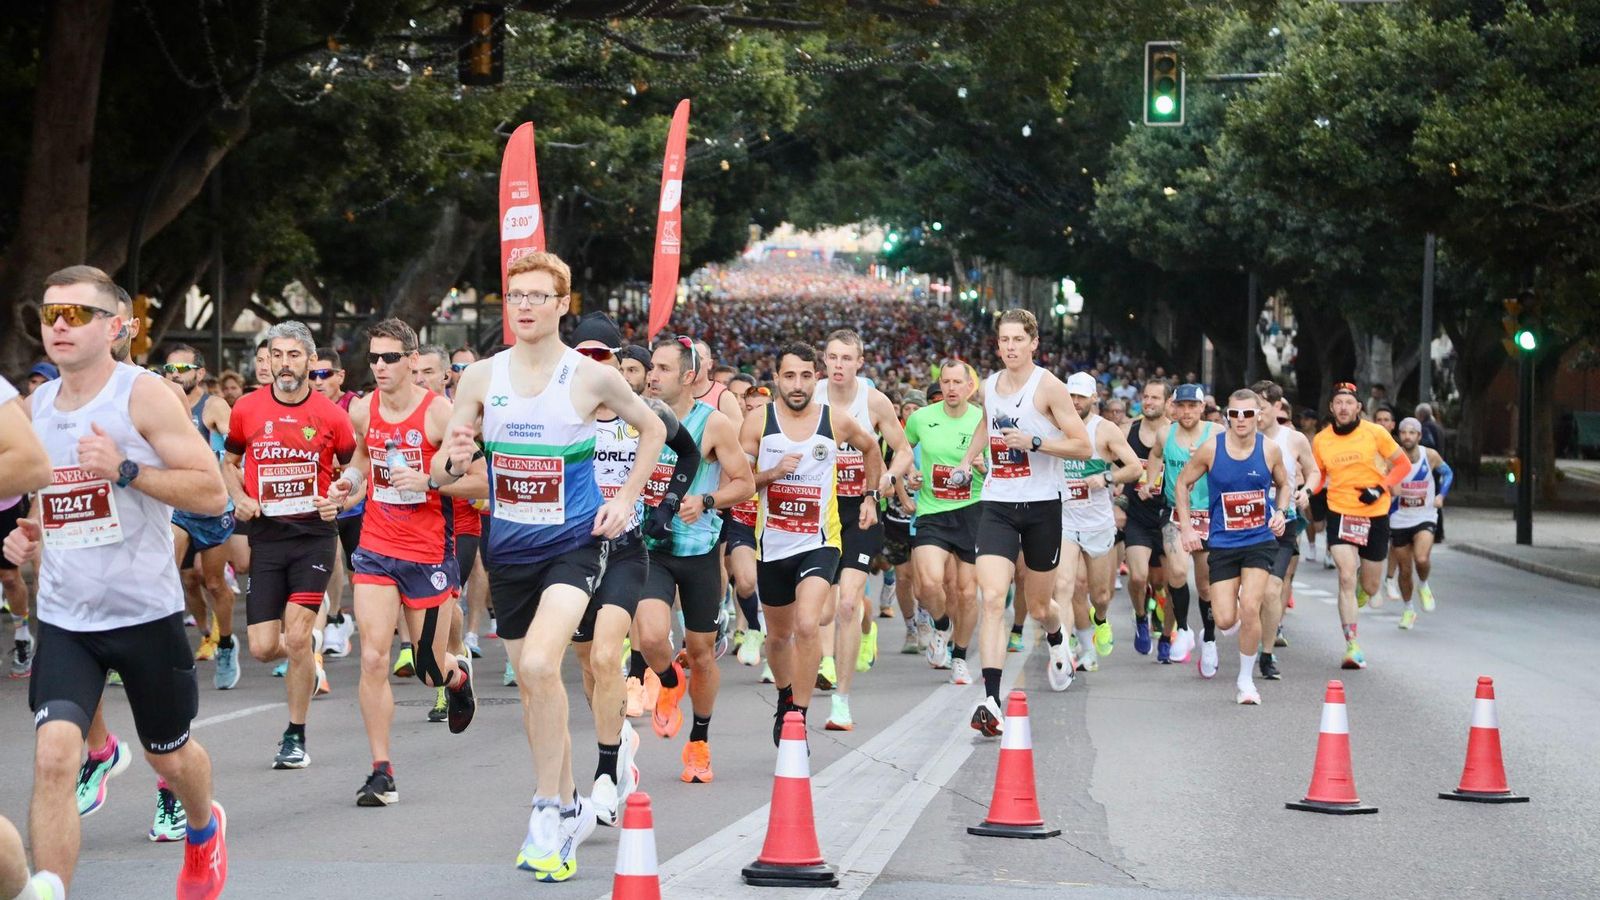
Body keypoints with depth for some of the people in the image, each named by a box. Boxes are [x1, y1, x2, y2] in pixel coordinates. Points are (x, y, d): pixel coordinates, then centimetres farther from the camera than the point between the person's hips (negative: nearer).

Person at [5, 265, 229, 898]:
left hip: (145, 611, -3)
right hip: (63, 617, 3)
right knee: (53, 756, -18)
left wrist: (125, 469, -25)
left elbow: (213, 493, -15)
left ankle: (204, 829, 51)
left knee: (169, 756, 18)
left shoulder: (144, 395, -11)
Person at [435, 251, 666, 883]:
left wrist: (627, 498, 1)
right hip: (509, 547, 4)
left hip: (574, 541, -4)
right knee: (531, 683, 12)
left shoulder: (591, 377, -6)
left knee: (539, 664, -24)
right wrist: (454, 460, -21)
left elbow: (652, 429, 11)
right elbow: (441, 473, 3)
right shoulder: (481, 377, 1)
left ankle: (549, 811, -13)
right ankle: (570, 807, 29)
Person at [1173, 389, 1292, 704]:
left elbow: (1283, 484, 15)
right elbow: (1183, 483, 5)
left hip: (1260, 540, 0)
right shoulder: (1211, 449, -8)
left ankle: (1246, 679, -1)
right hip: (1223, 544, 0)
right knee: (1225, 620, -6)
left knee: (1250, 609, -18)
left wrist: (1279, 513, -4)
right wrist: (1186, 527, 1)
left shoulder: (1270, 449, -4)